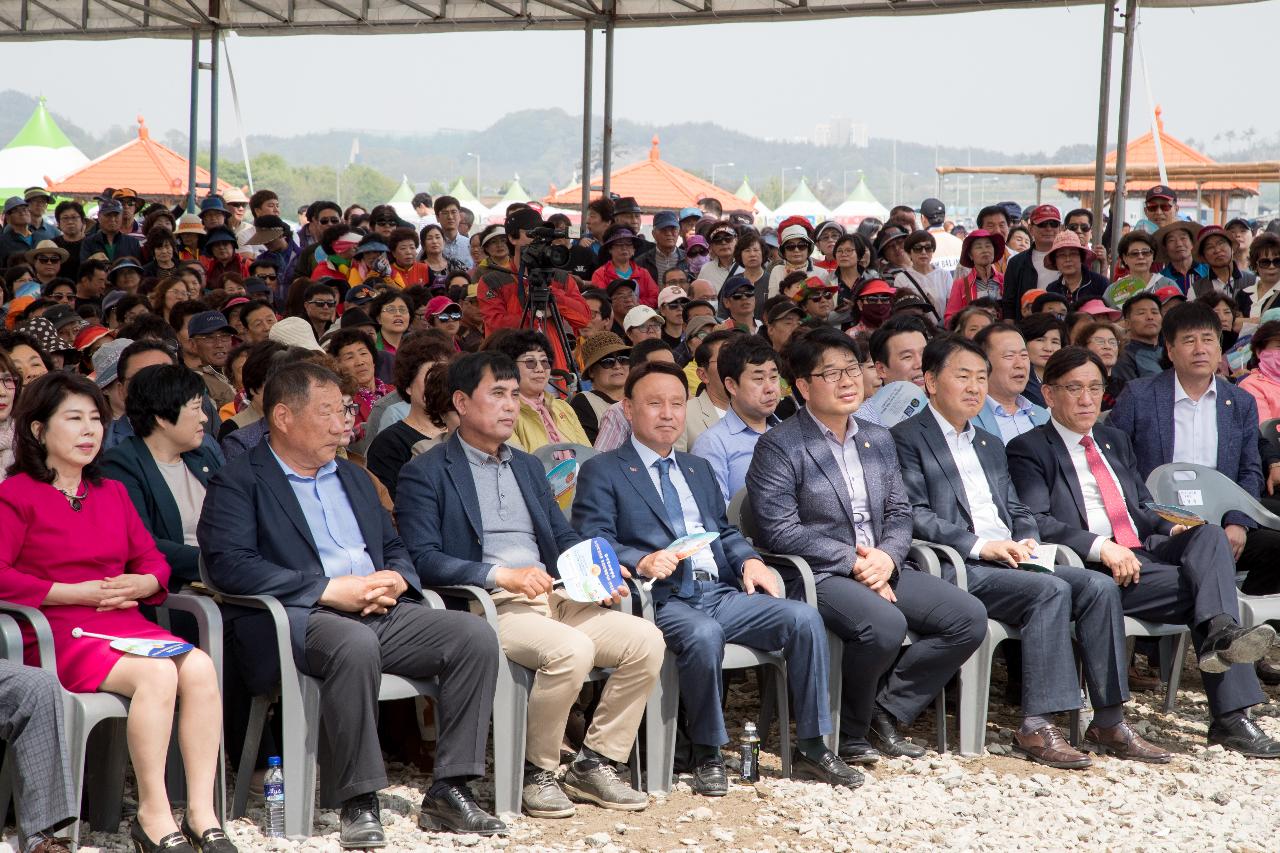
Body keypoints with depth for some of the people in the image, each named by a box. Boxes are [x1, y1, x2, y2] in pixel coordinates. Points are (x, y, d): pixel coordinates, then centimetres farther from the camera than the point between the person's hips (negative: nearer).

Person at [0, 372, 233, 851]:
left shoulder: (113, 493, 23)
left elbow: (154, 560, 23)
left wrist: (142, 584, -2)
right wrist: (76, 593, -12)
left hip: (125, 623, 6)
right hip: (60, 632, -6)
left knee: (199, 667, -25)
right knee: (158, 673, -33)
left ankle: (202, 812, -24)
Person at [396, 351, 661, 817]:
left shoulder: (527, 465, 25)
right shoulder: (426, 473, 2)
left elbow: (564, 538, 25)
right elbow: (422, 556, -10)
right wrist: (501, 575, -20)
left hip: (553, 596, 7)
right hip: (487, 605, -7)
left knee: (646, 640, -15)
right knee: (571, 649, -33)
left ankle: (593, 764, -4)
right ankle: (536, 773, -13)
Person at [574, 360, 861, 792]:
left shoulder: (699, 469, 28)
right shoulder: (602, 472, 6)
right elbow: (593, 543, -5)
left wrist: (749, 560, 3)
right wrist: (641, 561, -24)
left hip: (721, 593, 6)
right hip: (663, 601, -6)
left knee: (804, 618, -18)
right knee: (703, 634, -39)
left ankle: (812, 749, -11)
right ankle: (707, 755, -18)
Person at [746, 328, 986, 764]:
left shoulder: (878, 439, 17)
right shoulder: (779, 446, -5)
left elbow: (899, 512, 14)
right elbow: (780, 531, -12)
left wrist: (887, 556, -8)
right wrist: (852, 562, -16)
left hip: (883, 569, 7)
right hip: (819, 576, -7)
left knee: (969, 616, -11)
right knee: (885, 625, -34)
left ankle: (884, 713, 0)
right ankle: (848, 731, -8)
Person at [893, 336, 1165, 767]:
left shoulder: (990, 445, 29)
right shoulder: (907, 438, 2)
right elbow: (914, 516, -10)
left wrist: (1027, 541, 2)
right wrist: (979, 545, -19)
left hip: (1008, 561, 8)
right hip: (958, 569, -8)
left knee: (1099, 586, -15)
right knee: (1051, 590, -30)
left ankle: (1108, 721, -15)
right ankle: (1036, 726, -31)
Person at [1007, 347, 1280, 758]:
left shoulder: (1115, 440, 28)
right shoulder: (1029, 449, 5)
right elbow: (1037, 523, -9)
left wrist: (1174, 528, 3)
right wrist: (1100, 547, -22)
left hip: (1146, 551, 6)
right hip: (1091, 570, -6)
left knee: (1210, 535, -26)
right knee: (1205, 585, -27)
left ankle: (1221, 633, -46)